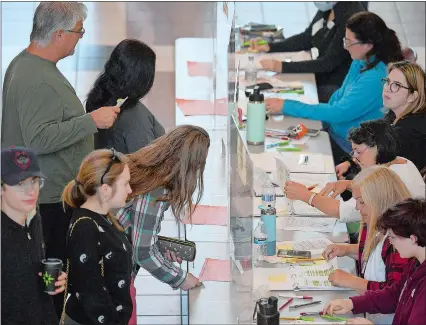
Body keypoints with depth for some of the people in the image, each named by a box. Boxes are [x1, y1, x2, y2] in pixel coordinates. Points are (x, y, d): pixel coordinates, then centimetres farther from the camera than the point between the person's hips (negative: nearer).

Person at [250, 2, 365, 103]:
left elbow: (328, 63, -25)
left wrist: (282, 67, -27)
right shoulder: (327, 8, 0)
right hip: (319, 76, 8)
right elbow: (306, 38, 15)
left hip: (337, 86, -8)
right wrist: (269, 47, 3)